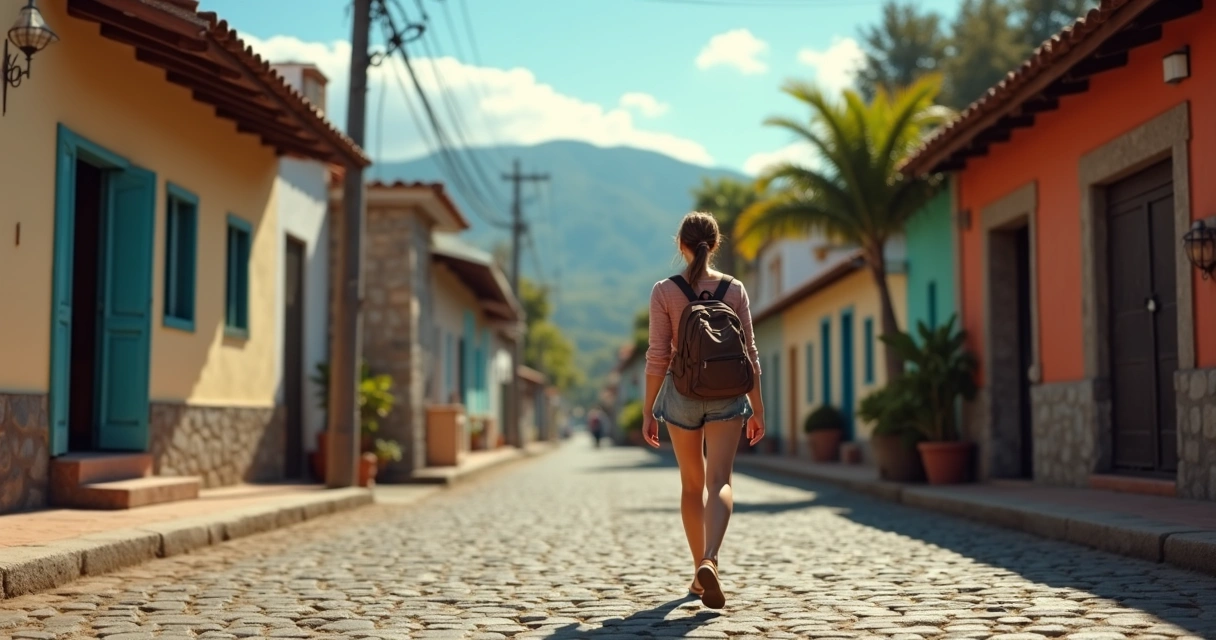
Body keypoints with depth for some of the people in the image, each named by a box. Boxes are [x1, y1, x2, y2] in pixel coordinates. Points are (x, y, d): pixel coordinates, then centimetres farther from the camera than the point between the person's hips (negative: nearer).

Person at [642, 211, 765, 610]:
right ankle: (710, 561, -31)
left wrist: (648, 410, 0)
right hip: (726, 394, 0)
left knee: (692, 484, 15)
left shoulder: (664, 292, -5)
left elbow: (658, 356, -6)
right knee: (720, 482, -7)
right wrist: (757, 408, 8)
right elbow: (748, 353, 1)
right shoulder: (735, 289, 0)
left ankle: (700, 570, 23)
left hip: (681, 393, 0)